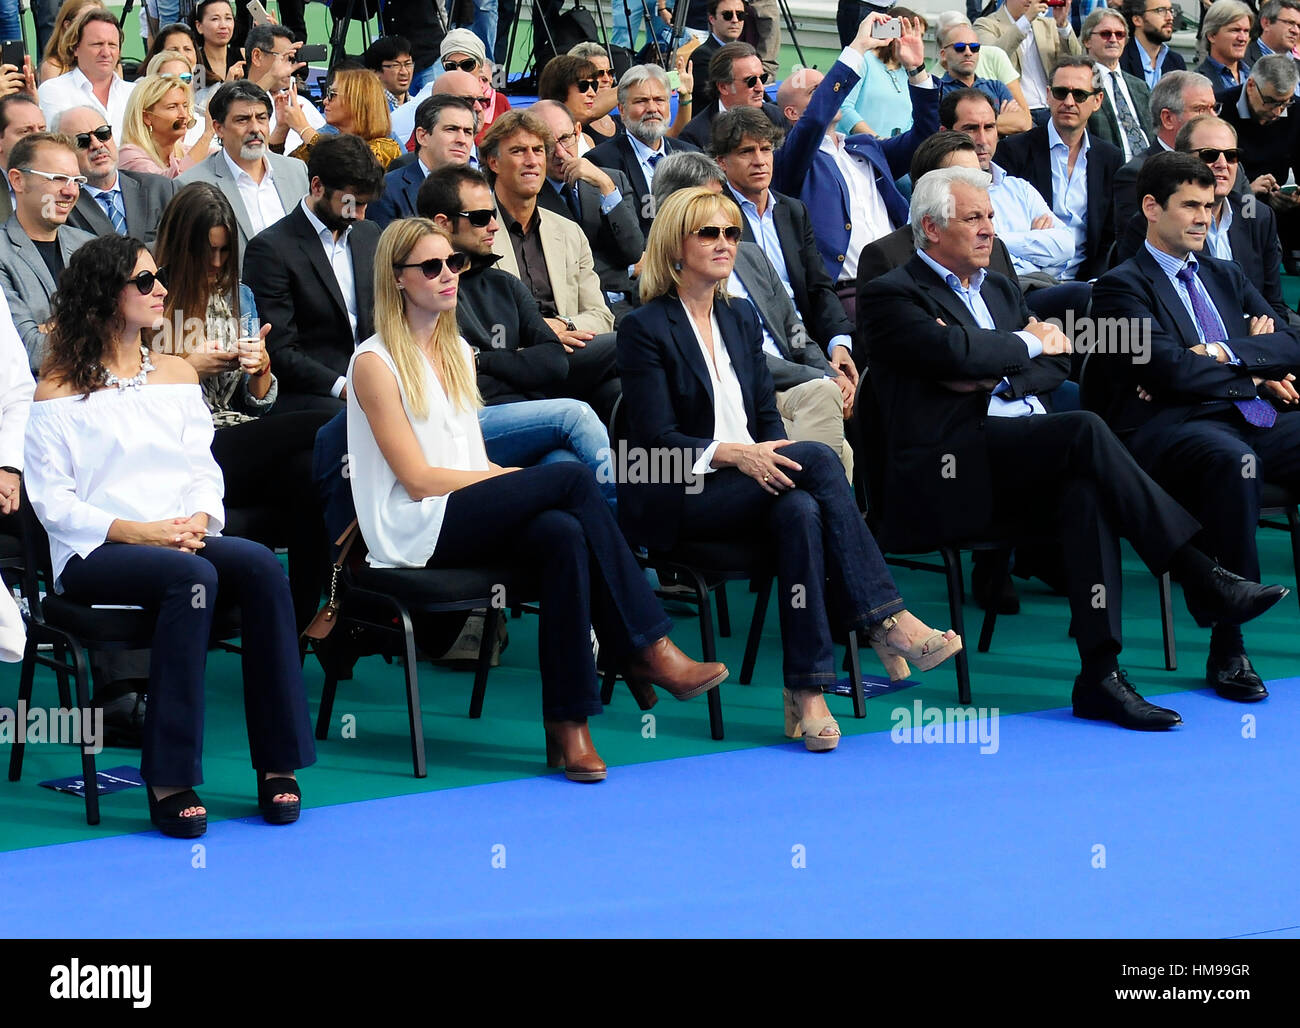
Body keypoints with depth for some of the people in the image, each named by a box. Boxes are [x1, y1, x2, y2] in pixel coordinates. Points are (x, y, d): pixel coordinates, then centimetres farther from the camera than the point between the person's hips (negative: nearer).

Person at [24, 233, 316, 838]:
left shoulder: (176, 375, 20)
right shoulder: (59, 393, 4)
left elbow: (203, 469, 13)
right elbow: (51, 500, -3)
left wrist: (199, 520, -10)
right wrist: (135, 531, -16)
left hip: (182, 539, 5)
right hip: (94, 555, -4)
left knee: (260, 566, -28)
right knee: (192, 576, -36)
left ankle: (279, 764, -27)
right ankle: (169, 781, -35)